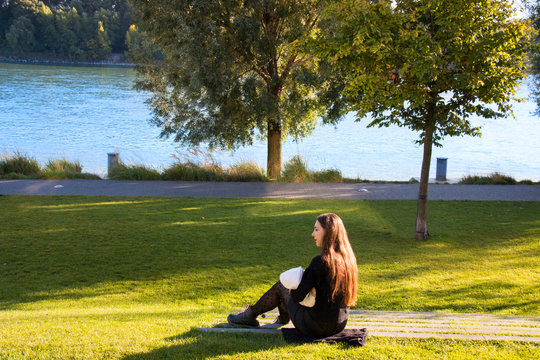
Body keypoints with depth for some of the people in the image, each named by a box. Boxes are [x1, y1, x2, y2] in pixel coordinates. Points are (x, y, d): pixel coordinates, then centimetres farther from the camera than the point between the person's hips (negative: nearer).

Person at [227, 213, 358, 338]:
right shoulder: (348, 258, -1)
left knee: (280, 286, 15)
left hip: (316, 328, -6)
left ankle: (250, 315, 35)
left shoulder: (320, 262, -24)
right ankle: (283, 317, 49)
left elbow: (297, 297, -17)